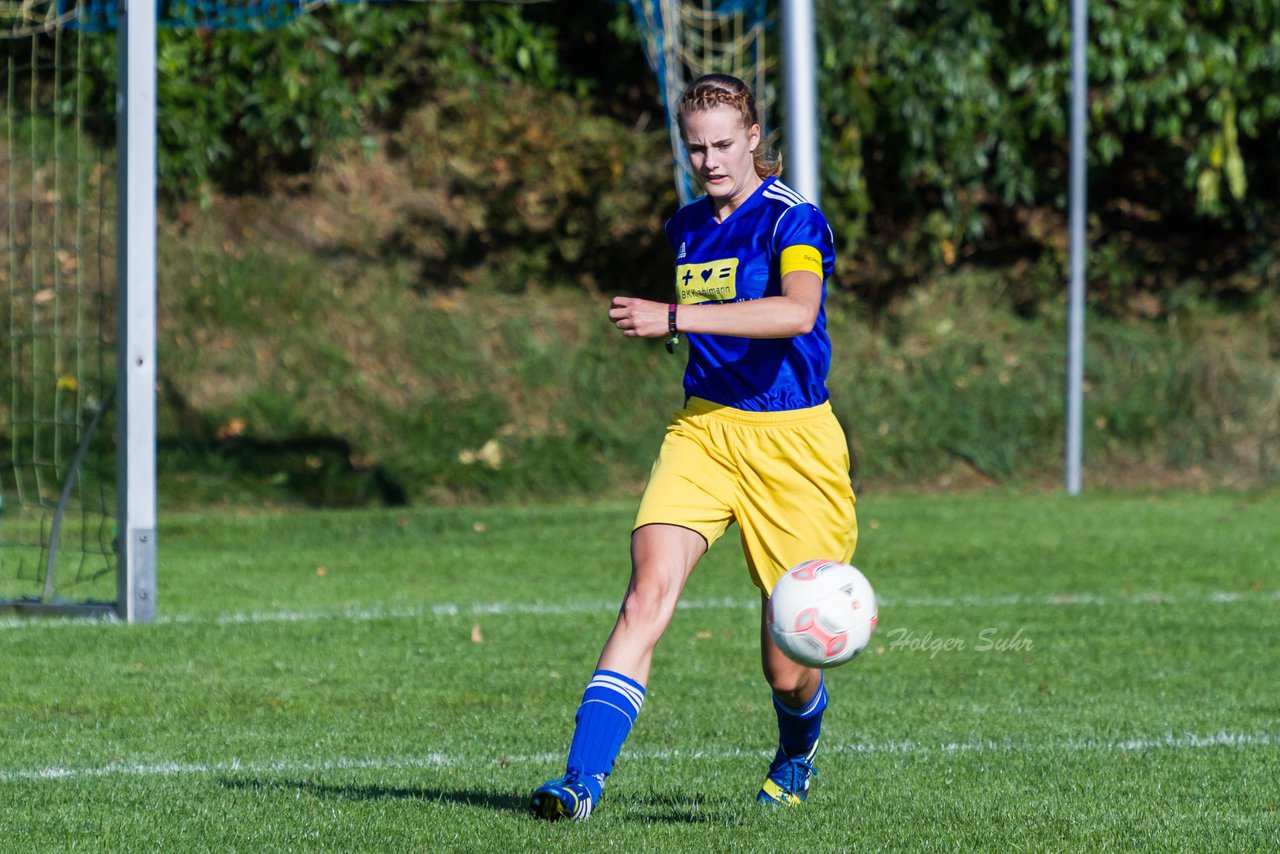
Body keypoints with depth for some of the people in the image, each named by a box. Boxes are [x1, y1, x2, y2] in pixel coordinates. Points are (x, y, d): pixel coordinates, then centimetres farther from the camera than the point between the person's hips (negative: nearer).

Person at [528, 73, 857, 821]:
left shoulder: (793, 220, -12)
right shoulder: (688, 227, 10)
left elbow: (797, 311, -33)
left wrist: (676, 318, -37)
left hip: (790, 439, -5)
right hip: (702, 429, 5)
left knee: (788, 669, 1)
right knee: (650, 589, -21)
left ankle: (798, 751, 37)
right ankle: (584, 779, -28)